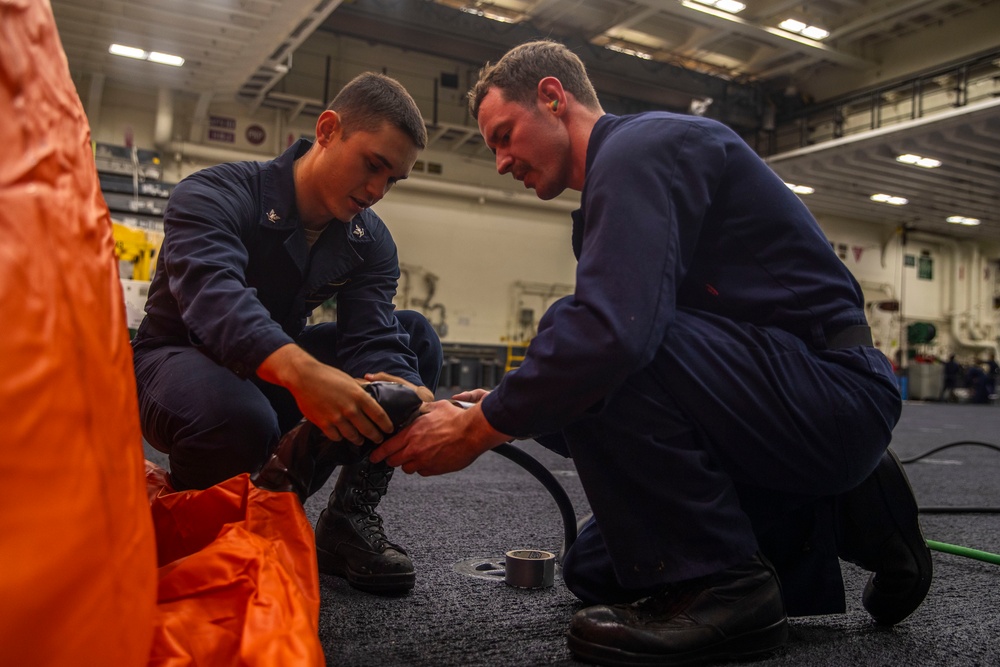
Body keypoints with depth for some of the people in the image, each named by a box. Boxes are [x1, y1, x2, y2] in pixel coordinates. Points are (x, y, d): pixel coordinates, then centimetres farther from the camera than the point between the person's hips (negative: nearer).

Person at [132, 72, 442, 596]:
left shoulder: (370, 243, -4)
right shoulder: (215, 196, -21)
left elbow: (371, 340, -19)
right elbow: (212, 295, -42)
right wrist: (302, 371, -61)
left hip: (280, 372, 6)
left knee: (416, 335, -12)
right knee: (239, 417, -42)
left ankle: (347, 523, -11)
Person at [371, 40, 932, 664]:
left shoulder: (642, 146, -14)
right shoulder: (621, 171, 17)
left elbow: (613, 330, -31)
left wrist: (478, 429, -20)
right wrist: (504, 410, 2)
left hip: (835, 390, -10)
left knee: (581, 344, -27)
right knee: (595, 569, 11)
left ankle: (716, 586, -13)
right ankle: (842, 519, 14)